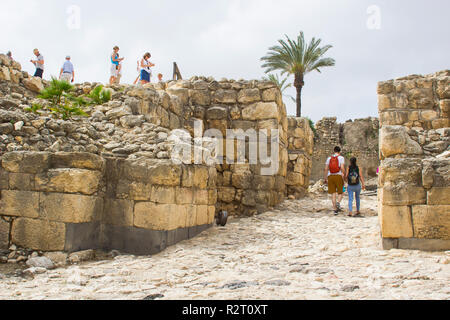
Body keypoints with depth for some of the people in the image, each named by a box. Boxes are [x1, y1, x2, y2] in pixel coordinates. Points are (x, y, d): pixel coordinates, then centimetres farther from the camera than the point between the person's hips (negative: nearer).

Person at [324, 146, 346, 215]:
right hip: (338, 176, -3)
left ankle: (335, 209, 0)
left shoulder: (329, 158, 12)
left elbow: (326, 169, 5)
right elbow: (342, 168, -12)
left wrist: (325, 178, 10)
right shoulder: (341, 158, 1)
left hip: (330, 177, 3)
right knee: (341, 192, 11)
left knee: (333, 193, 5)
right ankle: (338, 203, -18)